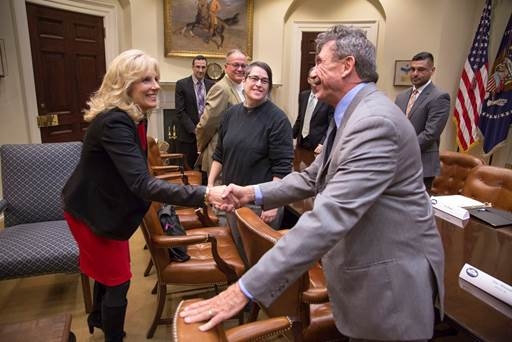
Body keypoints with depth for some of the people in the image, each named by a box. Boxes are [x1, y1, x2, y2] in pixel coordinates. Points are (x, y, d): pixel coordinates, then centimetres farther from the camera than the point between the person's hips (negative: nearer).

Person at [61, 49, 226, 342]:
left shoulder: (134, 117, -2)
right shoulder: (114, 122, -34)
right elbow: (141, 183, -46)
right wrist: (203, 195, -53)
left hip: (107, 206, 10)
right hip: (92, 211, -10)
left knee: (109, 269, 27)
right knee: (118, 279, 4)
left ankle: (98, 318, 54)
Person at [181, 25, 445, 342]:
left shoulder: (374, 121, -27)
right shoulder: (352, 114, 7)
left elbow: (329, 218, -36)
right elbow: (313, 178, 11)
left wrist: (246, 289, -35)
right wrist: (254, 193, -2)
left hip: (391, 277, -8)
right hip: (364, 267, 9)